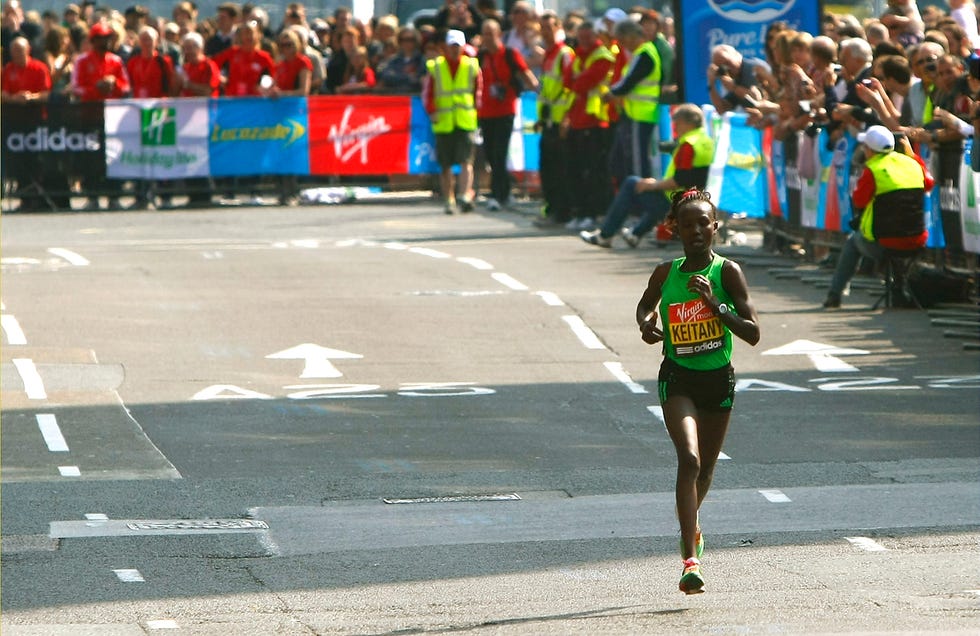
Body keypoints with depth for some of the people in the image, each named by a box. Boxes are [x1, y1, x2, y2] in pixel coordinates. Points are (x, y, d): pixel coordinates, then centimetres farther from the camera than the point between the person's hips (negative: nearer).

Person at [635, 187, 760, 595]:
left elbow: (752, 334, -11)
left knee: (705, 468, 16)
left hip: (719, 378, 1)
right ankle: (691, 559, -26)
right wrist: (646, 324, -3)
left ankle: (690, 523, 51)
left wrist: (715, 304, -23)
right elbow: (645, 304, 20)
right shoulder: (665, 274, -3)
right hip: (678, 378, -1)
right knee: (688, 458, -22)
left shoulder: (727, 272, -8)